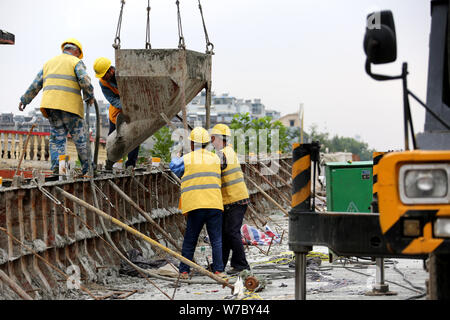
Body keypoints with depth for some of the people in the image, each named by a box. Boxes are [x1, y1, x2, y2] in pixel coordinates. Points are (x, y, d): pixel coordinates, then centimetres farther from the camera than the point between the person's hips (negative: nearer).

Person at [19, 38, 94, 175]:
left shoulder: (49, 62, 22)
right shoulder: (76, 62, 5)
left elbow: (36, 84, 21)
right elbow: (85, 81, -10)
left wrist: (25, 99, 29)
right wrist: (89, 97, 5)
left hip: (50, 102, 5)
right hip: (70, 105, -5)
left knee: (57, 138, 6)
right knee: (79, 138, 4)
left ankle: (56, 164, -12)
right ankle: (86, 168, 7)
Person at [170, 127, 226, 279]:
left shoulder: (186, 159, 0)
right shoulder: (215, 158, 10)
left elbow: (174, 167, 18)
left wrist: (176, 155, 38)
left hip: (195, 205, -1)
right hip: (214, 204, 1)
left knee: (190, 240, 8)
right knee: (216, 239, 5)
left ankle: (184, 271, 10)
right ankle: (218, 269, -1)